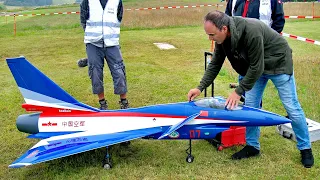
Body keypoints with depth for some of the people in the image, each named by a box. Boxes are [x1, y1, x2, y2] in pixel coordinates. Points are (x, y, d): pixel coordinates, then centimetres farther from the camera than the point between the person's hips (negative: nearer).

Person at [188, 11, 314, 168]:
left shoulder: (251, 31, -39)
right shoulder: (223, 36, -16)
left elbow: (256, 68, -32)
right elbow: (215, 64, -6)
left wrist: (238, 91, -25)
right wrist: (200, 87, -13)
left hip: (278, 63, -6)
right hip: (254, 67, 7)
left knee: (291, 107, 1)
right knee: (250, 106, 4)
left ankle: (305, 148, 17)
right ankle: (252, 146, 19)